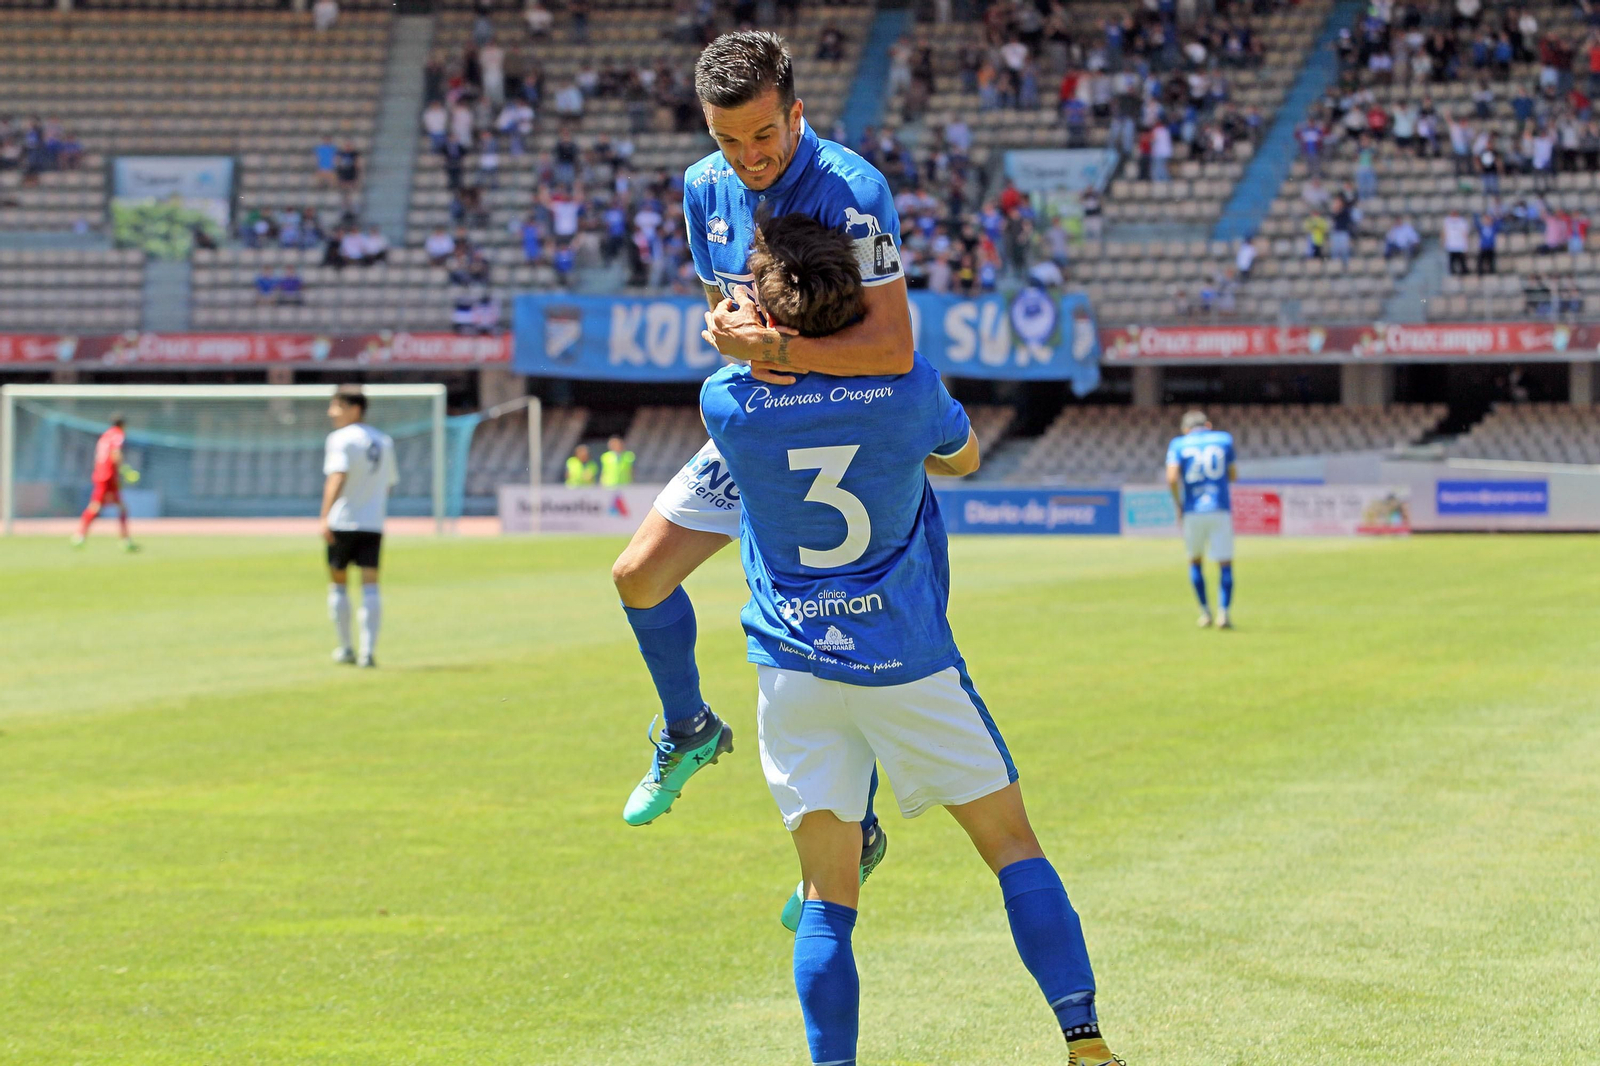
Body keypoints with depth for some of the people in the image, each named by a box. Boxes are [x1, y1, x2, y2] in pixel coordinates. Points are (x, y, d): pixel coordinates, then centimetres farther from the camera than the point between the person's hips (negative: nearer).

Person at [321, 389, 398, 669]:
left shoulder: (342, 438, -7)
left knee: (337, 582, 11)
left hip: (342, 522, -4)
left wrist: (325, 517, -26)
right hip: (374, 523, 4)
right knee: (370, 585, -2)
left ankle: (345, 648, 17)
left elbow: (337, 477, -20)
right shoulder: (384, 441, 14)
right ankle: (368, 651, -12)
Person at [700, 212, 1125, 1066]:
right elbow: (963, 457, 14)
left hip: (794, 667, 1)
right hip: (908, 661, 0)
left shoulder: (727, 402, -9)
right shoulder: (908, 389, -8)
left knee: (827, 901, 5)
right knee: (1014, 847, 10)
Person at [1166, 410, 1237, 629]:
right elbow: (1233, 476, 16)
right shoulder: (1224, 440, 9)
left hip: (1193, 512, 0)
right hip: (1221, 511, 0)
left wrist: (1178, 505, 4)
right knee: (1225, 564, 2)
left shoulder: (1178, 444, 6)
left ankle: (1205, 612, 15)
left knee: (1195, 561, 20)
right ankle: (1223, 612, -15)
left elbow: (1172, 478, -8)